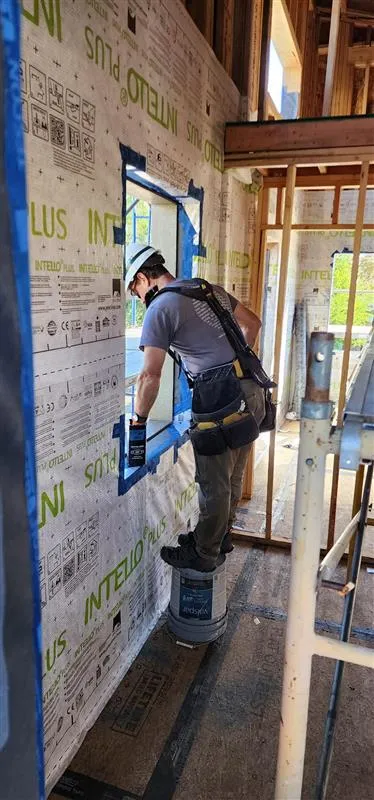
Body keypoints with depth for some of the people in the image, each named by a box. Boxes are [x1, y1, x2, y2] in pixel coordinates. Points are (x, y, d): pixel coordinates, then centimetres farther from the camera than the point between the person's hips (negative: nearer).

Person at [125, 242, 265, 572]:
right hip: (252, 390, 8)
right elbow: (252, 323, 24)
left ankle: (204, 554, 24)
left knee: (213, 482, 7)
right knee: (233, 476, 20)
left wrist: (139, 419, 1)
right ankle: (221, 535, 38)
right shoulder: (212, 289, 15)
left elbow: (150, 376, -11)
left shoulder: (160, 308, -8)